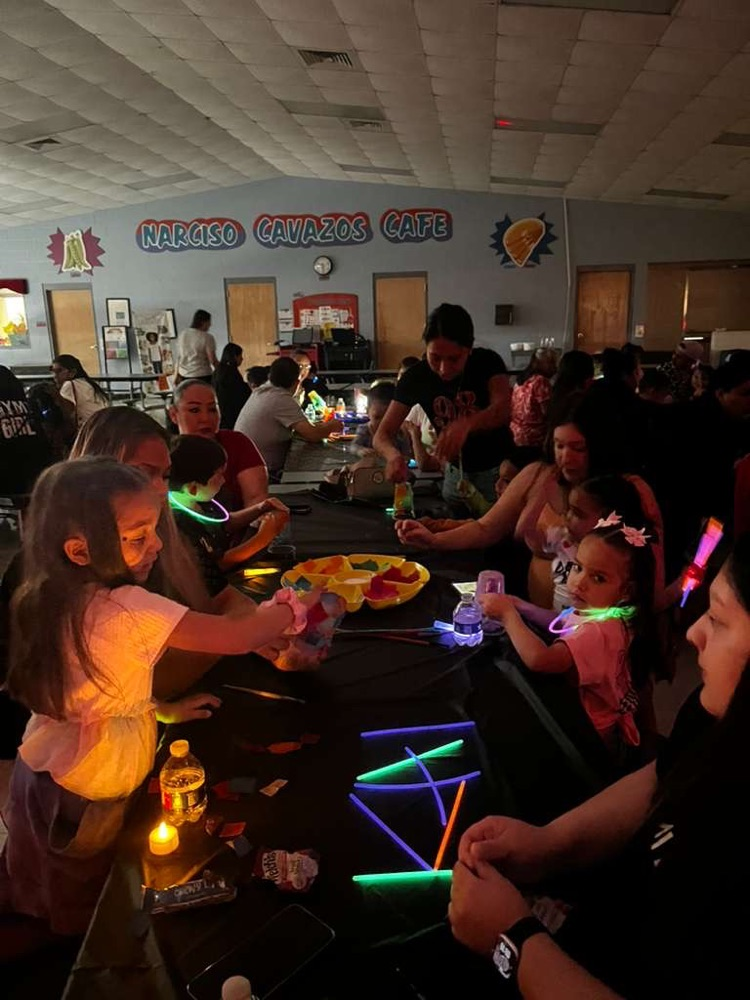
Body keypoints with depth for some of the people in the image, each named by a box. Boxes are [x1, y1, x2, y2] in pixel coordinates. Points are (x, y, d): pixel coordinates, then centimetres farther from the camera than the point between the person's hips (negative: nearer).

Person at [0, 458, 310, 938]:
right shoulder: (128, 609, -32)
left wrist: (161, 709, 5)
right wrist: (289, 610, -13)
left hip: (43, 775, 8)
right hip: (90, 795, -7)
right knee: (84, 911, 20)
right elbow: (237, 638, -31)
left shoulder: (51, 601, -6)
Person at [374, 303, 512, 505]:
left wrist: (465, 425, -58)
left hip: (499, 469, -2)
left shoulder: (487, 362, -20)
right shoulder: (416, 377, -16)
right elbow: (382, 435, -17)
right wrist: (393, 455, -40)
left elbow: (503, 409, -37)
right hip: (457, 471, 2)